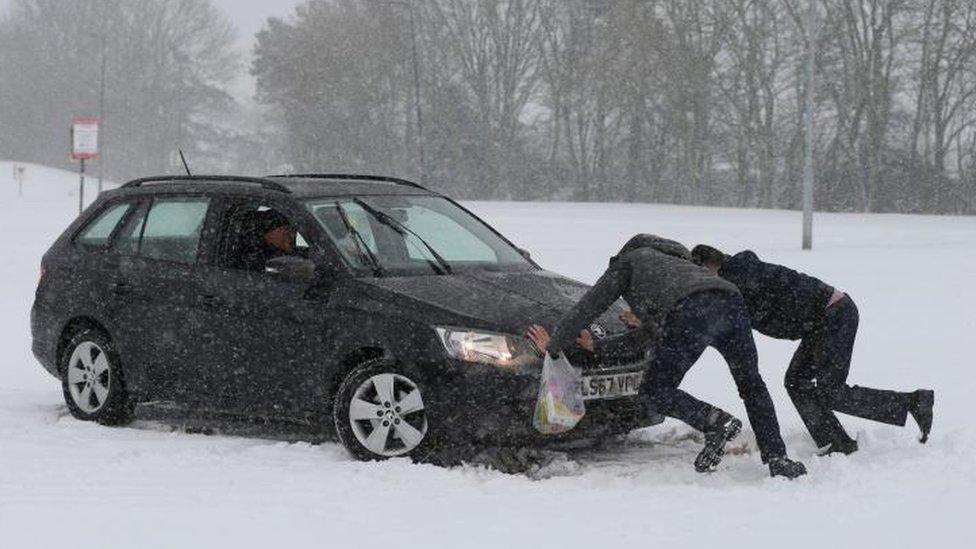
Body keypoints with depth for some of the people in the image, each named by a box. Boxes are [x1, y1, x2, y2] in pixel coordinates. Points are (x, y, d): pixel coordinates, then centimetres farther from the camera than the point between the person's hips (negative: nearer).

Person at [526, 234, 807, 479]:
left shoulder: (630, 259, 29)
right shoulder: (674, 262, 46)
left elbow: (587, 308, 25)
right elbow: (649, 336, 45)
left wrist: (553, 345, 36)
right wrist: (597, 346, 52)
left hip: (692, 315, -6)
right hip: (731, 302, 6)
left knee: (654, 392, 8)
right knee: (751, 384, 25)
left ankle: (715, 422, -12)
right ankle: (777, 459, 15)